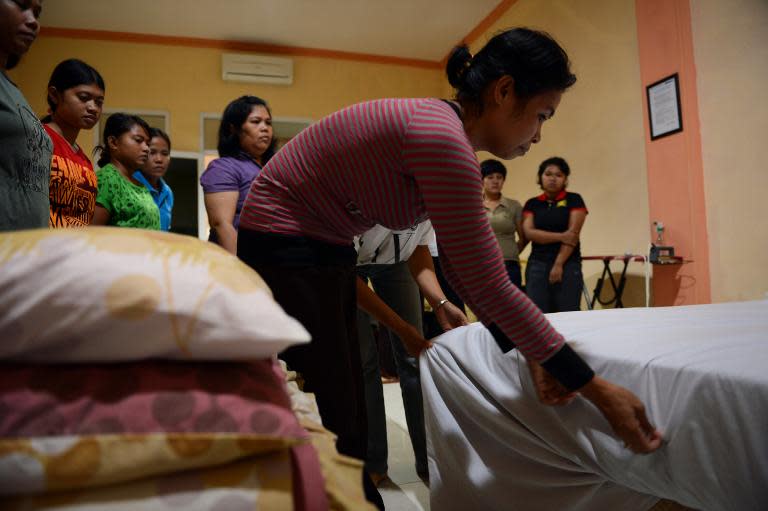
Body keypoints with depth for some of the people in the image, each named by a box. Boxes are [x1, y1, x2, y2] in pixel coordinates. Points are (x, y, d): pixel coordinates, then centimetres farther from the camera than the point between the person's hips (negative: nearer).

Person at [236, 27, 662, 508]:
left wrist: (531, 355, -1)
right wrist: (597, 389, -19)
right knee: (332, 424, -1)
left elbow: (465, 270, 4)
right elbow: (489, 286, -26)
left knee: (345, 419, 15)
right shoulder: (442, 137, -26)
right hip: (284, 252, -9)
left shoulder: (441, 133, 3)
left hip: (321, 253, 9)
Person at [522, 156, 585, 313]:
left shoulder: (574, 200, 4)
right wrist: (560, 236, -13)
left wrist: (558, 264, -12)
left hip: (568, 264, -2)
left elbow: (573, 234, -5)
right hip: (537, 265, 2)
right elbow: (529, 232, -2)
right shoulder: (532, 204, 11)